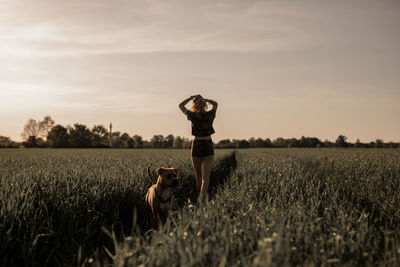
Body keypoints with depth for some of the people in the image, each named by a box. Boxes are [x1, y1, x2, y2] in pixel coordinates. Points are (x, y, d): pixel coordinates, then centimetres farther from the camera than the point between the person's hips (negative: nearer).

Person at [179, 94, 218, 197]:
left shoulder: (193, 116, -8)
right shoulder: (210, 115, -2)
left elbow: (181, 105, 10)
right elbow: (215, 104, 20)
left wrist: (192, 97, 5)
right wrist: (204, 99, 5)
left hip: (197, 145, 0)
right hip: (208, 146, 1)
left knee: (198, 175, 15)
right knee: (206, 176, -5)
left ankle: (200, 197, 28)